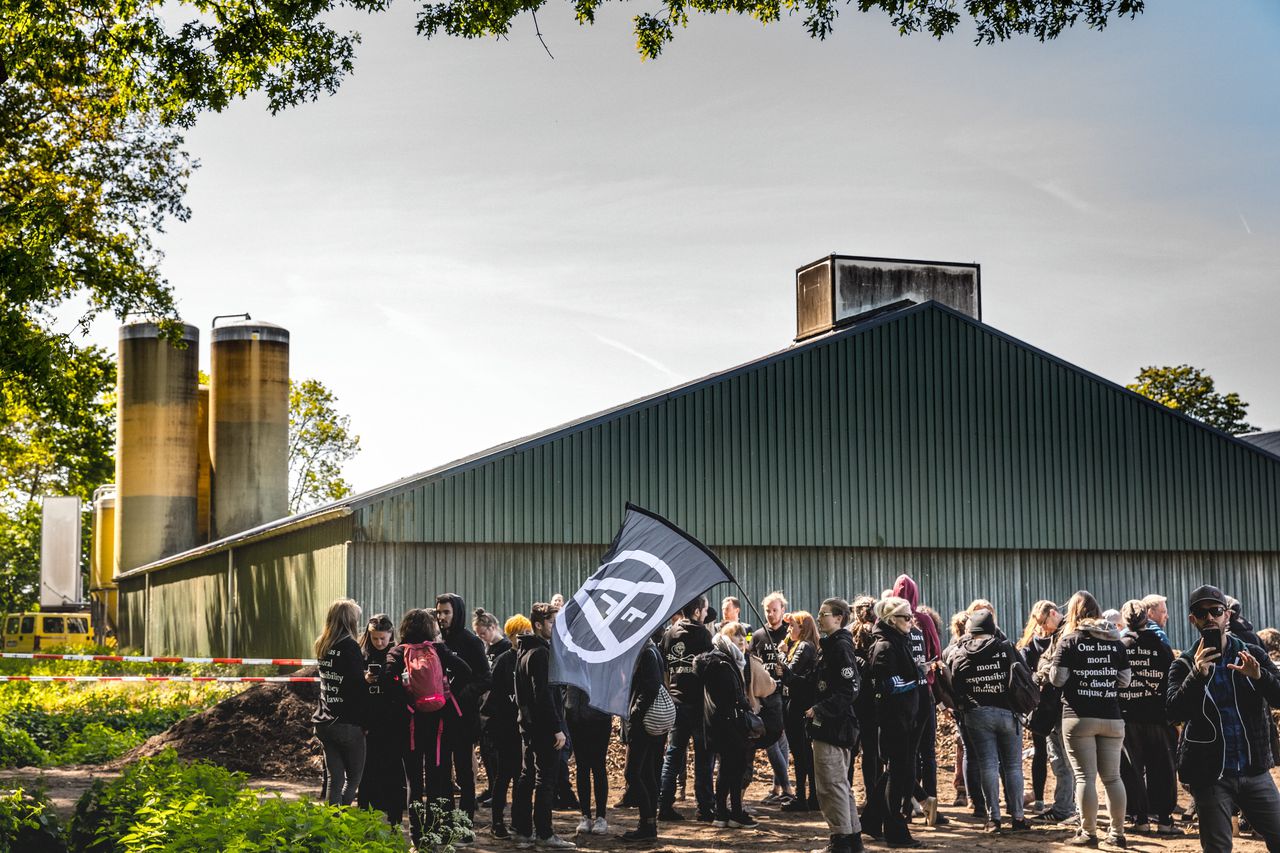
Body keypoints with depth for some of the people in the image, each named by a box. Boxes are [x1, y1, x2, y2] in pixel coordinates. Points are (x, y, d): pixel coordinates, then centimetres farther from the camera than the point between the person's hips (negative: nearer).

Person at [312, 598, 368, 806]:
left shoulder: (323, 646, 10)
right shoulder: (350, 647, -13)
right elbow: (358, 686, -14)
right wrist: (365, 720, -6)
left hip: (324, 724, 7)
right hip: (348, 724, -7)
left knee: (334, 778, 10)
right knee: (354, 777, 3)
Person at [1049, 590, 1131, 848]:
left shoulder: (1070, 641, -5)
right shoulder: (1115, 641, 6)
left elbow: (1057, 679, -7)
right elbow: (1124, 680, 8)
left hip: (1079, 718, -4)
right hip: (1111, 718, 4)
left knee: (1085, 776, 0)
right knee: (1112, 777, 10)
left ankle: (1088, 832, 1)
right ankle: (1117, 833, 12)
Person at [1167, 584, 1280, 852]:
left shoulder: (1253, 656, 6)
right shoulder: (1185, 665, 1)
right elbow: (1173, 711, -13)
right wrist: (1197, 675, -26)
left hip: (1255, 771, 2)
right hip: (1210, 776, -2)